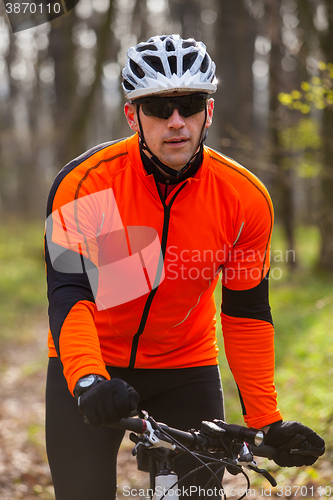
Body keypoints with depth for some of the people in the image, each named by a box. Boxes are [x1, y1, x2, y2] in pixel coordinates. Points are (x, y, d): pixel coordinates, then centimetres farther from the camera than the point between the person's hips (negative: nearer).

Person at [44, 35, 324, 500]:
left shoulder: (247, 199, -13)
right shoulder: (84, 183, -21)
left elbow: (247, 312, -5)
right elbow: (68, 295, -26)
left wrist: (268, 422, -9)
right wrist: (89, 382, -44)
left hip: (187, 369, 2)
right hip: (91, 368, -2)